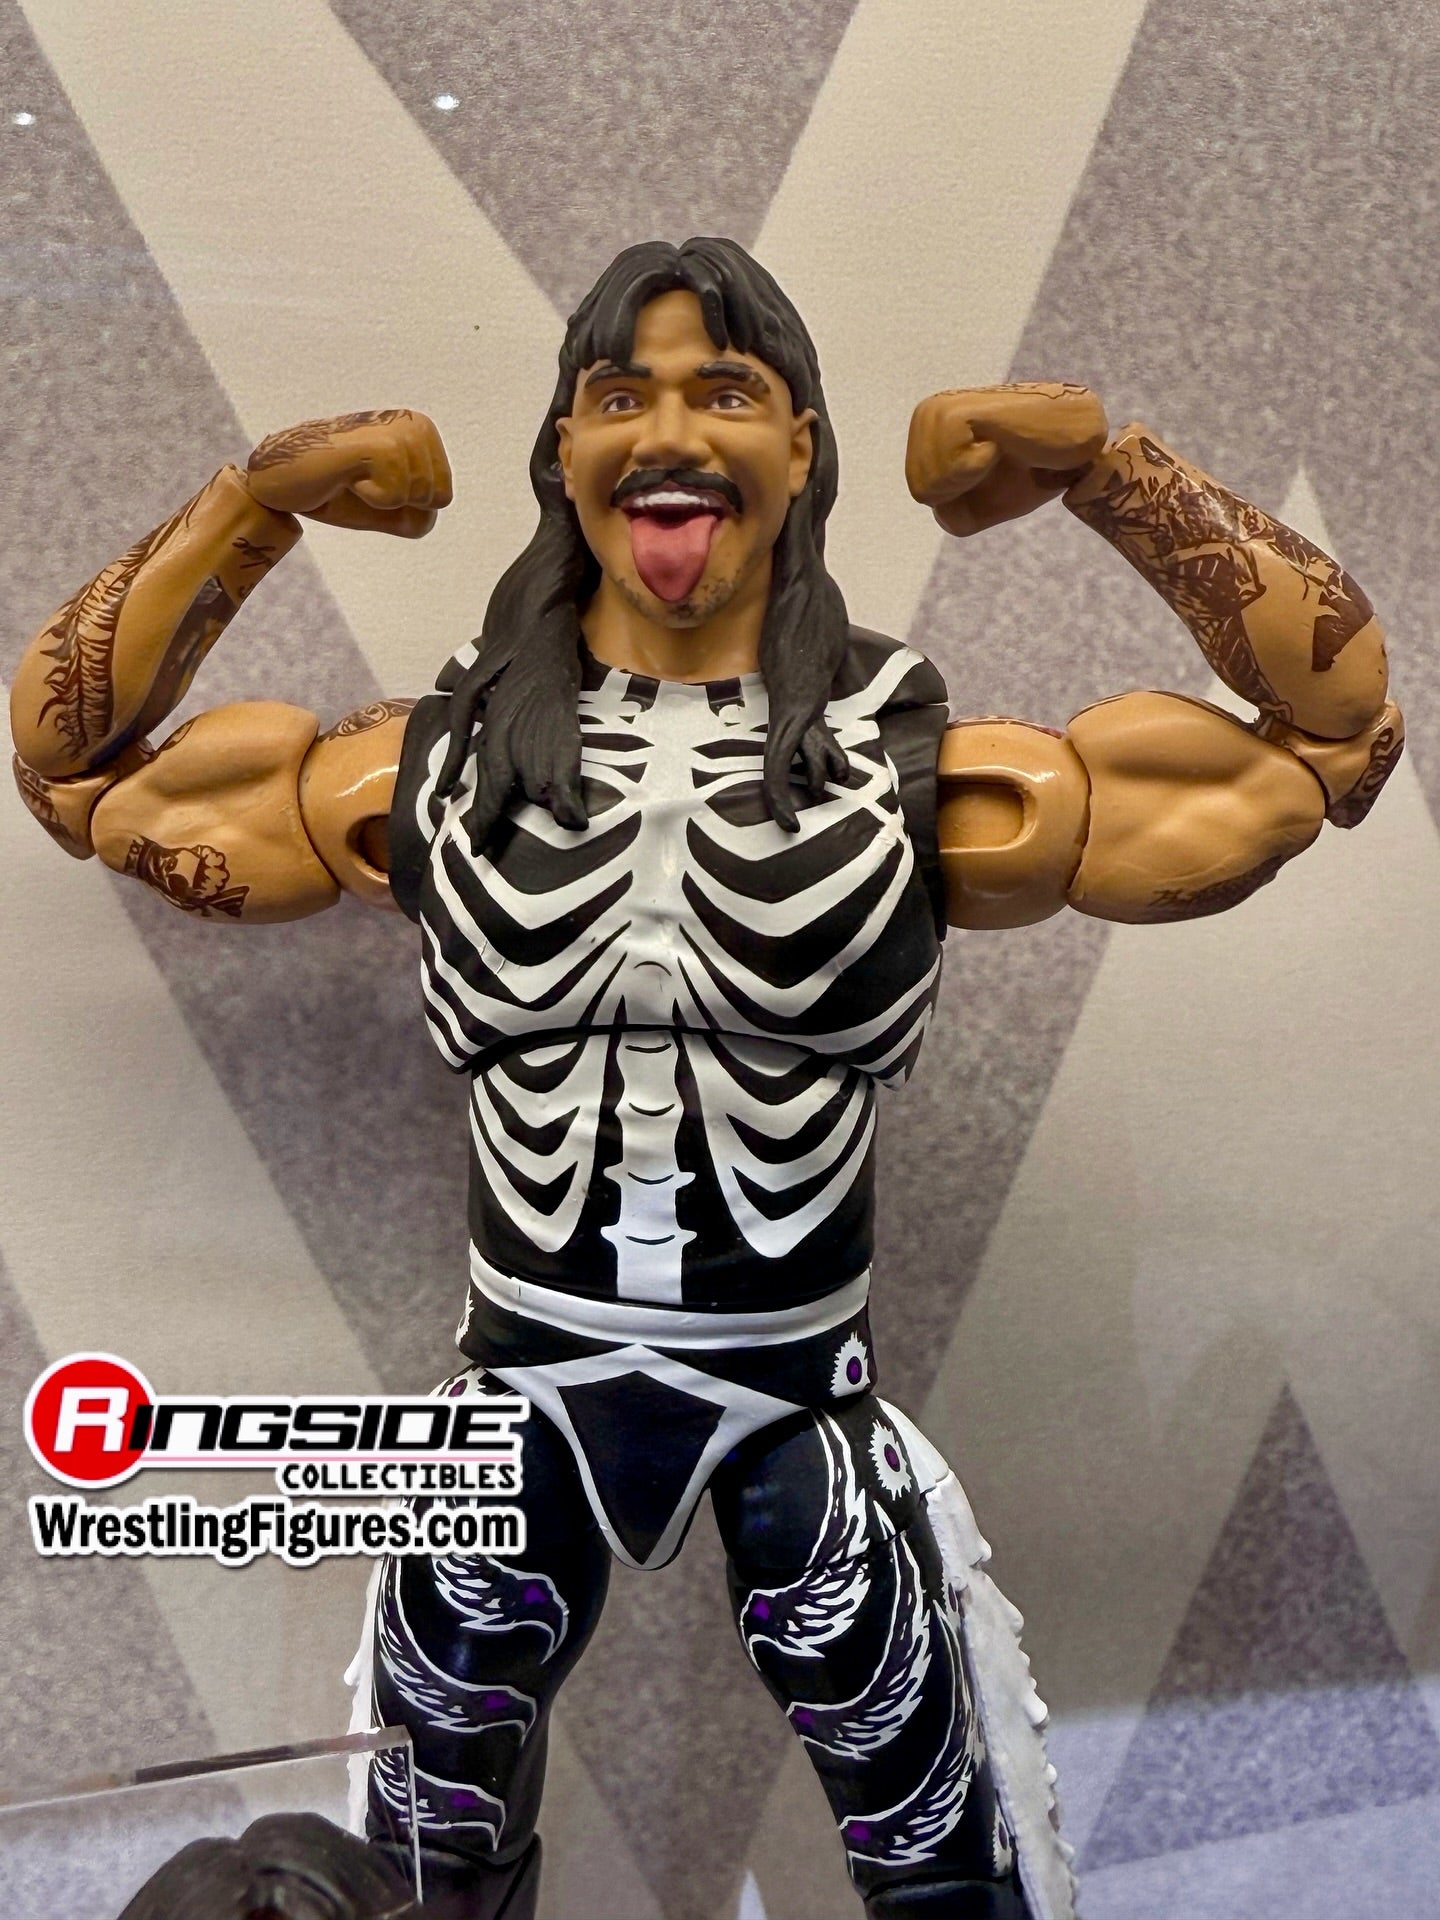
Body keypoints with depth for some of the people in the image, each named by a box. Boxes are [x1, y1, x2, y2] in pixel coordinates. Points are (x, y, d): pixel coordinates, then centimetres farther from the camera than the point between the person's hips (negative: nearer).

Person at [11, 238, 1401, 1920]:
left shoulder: (919, 772, -7)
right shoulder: (434, 771, -3)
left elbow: (1334, 728, -1)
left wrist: (1098, 462, -7)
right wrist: (261, 498, -2)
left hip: (808, 1401, -1)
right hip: (523, 1394, 2)